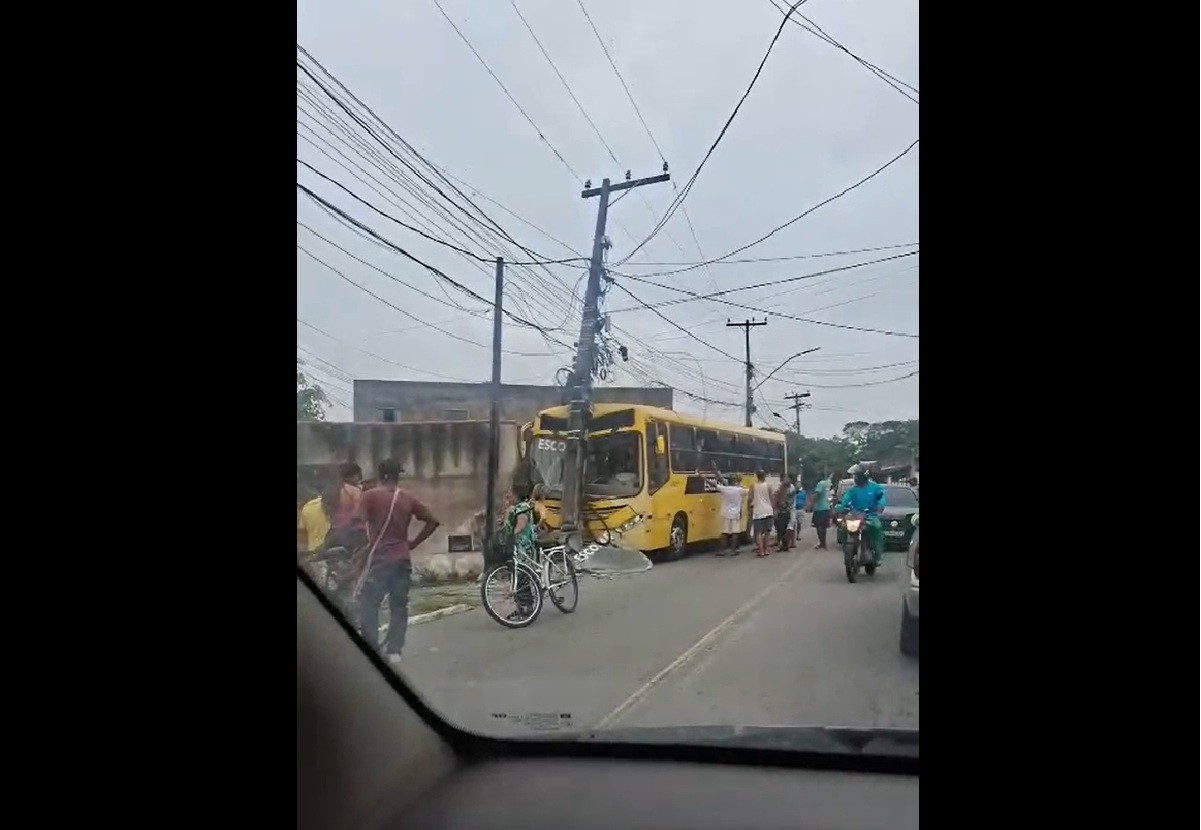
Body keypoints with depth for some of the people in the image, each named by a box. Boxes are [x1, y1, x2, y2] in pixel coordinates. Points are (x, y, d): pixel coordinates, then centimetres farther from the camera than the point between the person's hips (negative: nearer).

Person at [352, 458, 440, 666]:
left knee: (368, 604, 3)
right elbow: (433, 521, 5)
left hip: (379, 559, -4)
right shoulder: (408, 498, 7)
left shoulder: (371, 496, -4)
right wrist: (413, 543, 11)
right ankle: (393, 651, 9)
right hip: (403, 559, 4)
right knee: (399, 606, 11)